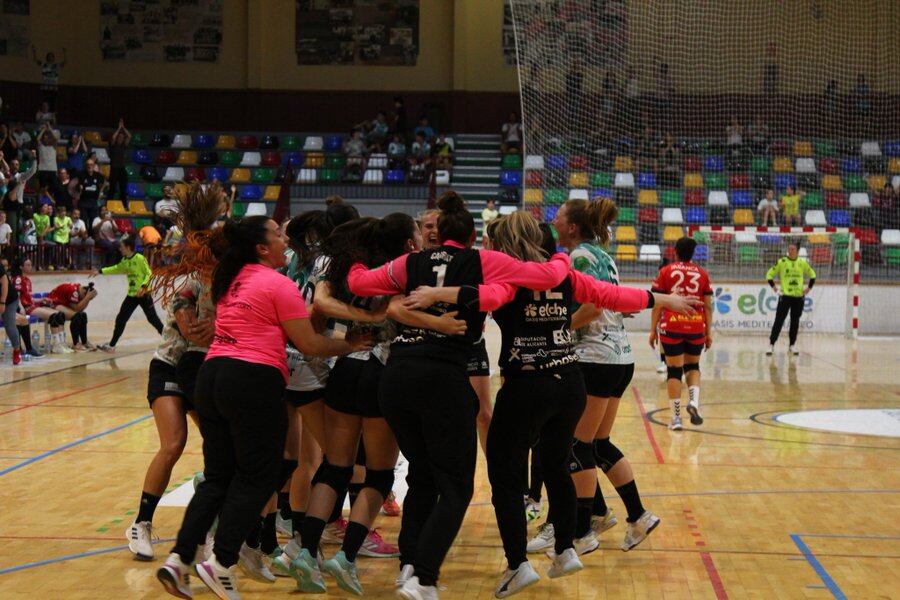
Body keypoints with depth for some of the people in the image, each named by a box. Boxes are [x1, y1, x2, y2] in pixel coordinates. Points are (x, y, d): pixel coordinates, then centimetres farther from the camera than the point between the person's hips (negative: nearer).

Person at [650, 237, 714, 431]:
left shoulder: (666, 271, 3)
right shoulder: (702, 273, 7)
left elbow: (657, 303, 0)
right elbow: (707, 306, 7)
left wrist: (653, 329, 5)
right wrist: (709, 331, 13)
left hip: (672, 327, -1)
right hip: (696, 327, 2)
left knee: (674, 370, 4)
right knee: (692, 366, 20)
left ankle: (676, 417, 3)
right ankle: (694, 401, -4)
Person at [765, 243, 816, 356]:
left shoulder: (802, 263, 3)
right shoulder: (781, 262, -3)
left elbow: (812, 275, 16)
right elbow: (769, 274, 2)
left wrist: (809, 287, 5)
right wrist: (774, 287, -8)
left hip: (799, 297, 3)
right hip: (785, 296, -3)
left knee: (795, 322, 8)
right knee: (778, 321, -6)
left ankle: (792, 345, 16)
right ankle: (771, 345, -5)